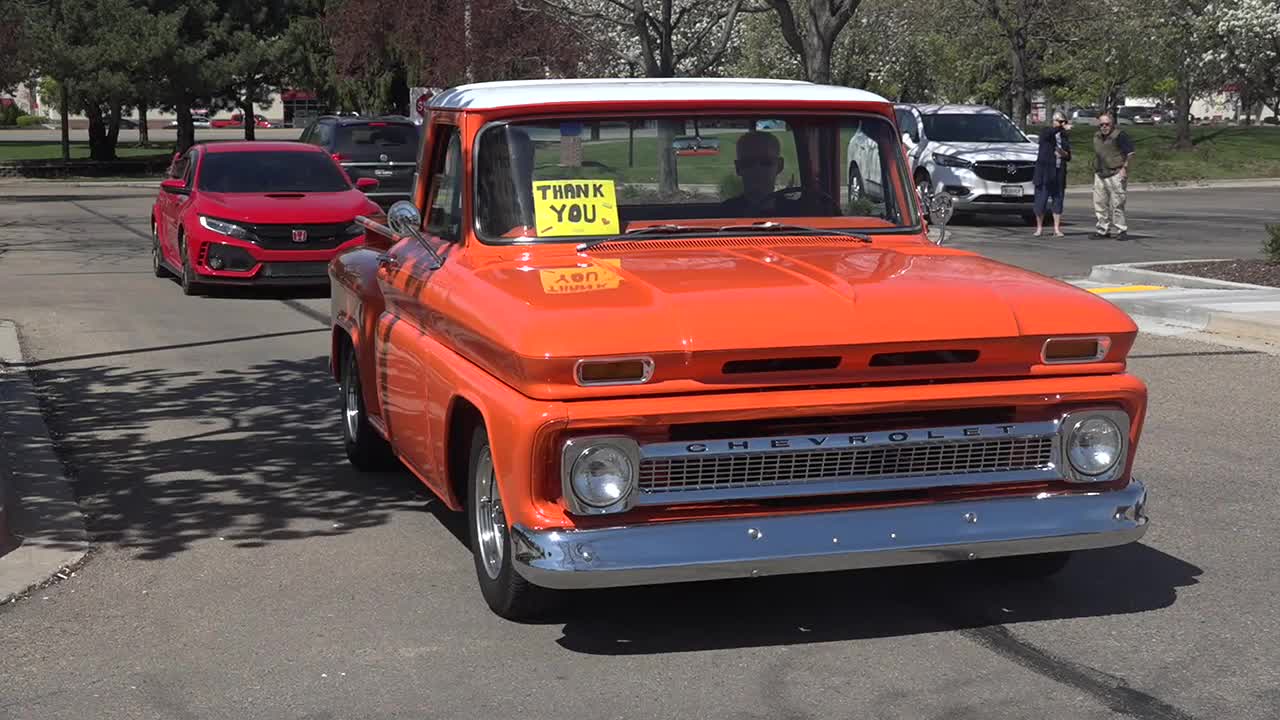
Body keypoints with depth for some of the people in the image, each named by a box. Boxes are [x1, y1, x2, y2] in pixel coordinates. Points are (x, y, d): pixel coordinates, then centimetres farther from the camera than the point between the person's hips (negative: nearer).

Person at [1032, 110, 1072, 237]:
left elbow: (1069, 157, 17)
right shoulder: (1045, 132, 1)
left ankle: (1057, 229, 4)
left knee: (1057, 200, 1)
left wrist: (1064, 154, -6)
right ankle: (1039, 227, 10)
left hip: (1059, 174, 4)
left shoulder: (1065, 137, 15)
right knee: (1041, 200, -2)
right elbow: (1049, 133, -25)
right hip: (1044, 173, -4)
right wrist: (1062, 128, -39)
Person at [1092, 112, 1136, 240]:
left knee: (1117, 204, -8)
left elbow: (1130, 152, -8)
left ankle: (1121, 230, -2)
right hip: (1100, 175, 7)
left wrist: (1124, 167, -13)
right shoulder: (1097, 137, 14)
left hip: (1116, 175, -7)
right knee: (1100, 203, 6)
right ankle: (1103, 230, 14)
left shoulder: (1119, 135, -8)